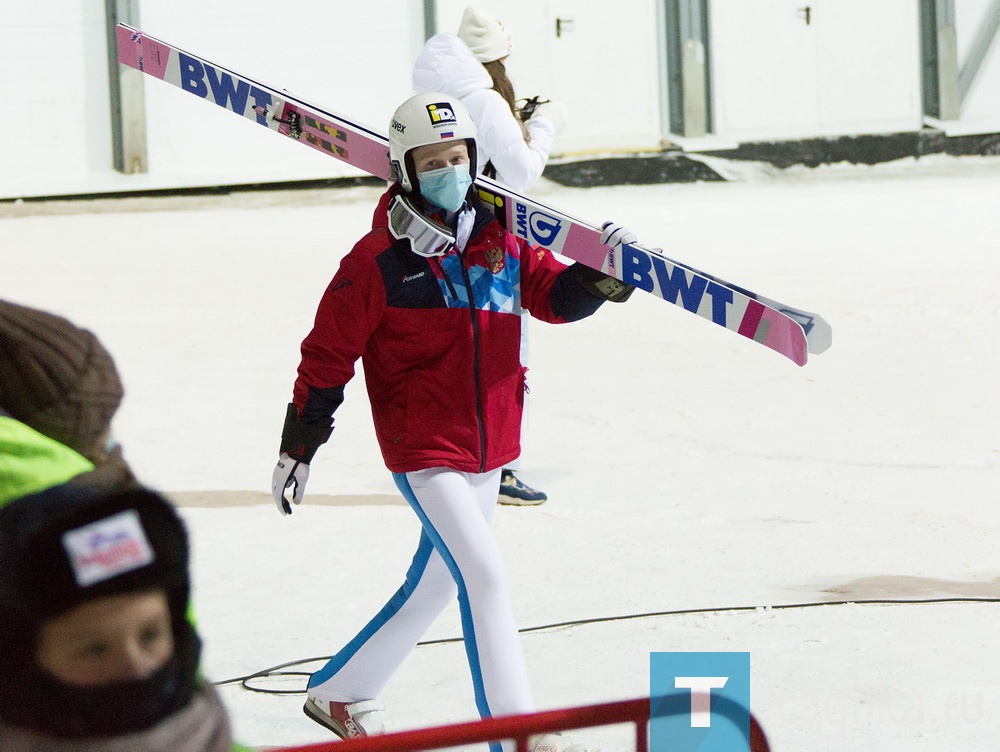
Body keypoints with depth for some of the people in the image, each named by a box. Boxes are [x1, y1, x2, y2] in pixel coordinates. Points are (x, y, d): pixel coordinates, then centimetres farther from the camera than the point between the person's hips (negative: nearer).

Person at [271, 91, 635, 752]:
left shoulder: (500, 241, 3)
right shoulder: (378, 261, -13)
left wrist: (601, 273, -14)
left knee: (435, 583, 18)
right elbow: (327, 355, -6)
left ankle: (339, 692, 35)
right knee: (485, 573, -17)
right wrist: (298, 446, -3)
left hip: (489, 449, 7)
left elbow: (556, 296, 9)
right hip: (422, 450, -7)